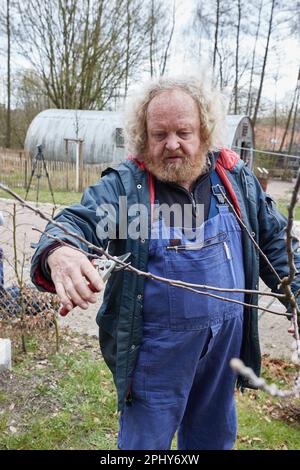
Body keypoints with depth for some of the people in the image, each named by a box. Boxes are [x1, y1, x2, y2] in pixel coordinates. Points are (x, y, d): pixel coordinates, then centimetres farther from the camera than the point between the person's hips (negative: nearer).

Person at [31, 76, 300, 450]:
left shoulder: (236, 177, 0)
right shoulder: (123, 184, -12)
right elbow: (77, 223, -23)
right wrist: (59, 253, -46)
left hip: (226, 336, 4)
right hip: (156, 346, -3)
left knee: (215, 436, 26)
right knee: (145, 440, 16)